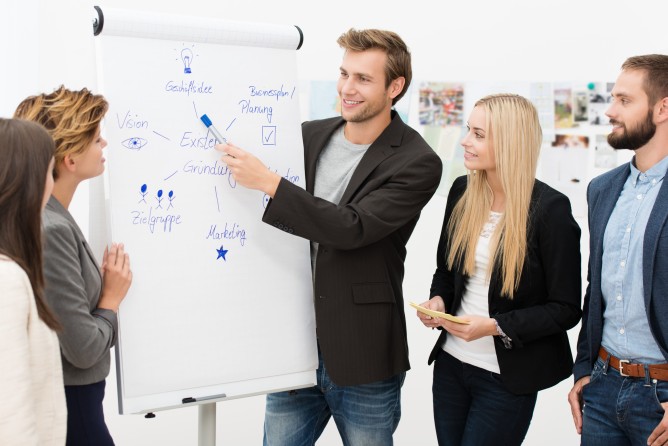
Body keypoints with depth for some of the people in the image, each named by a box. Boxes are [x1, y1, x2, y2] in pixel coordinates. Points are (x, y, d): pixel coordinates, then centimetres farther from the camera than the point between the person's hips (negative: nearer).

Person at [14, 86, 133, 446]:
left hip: (63, 394, 9)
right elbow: (84, 349, -23)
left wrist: (101, 285, -2)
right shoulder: (50, 230, -25)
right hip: (68, 403, -9)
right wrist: (112, 299, -8)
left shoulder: (47, 217, 2)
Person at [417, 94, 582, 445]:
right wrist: (438, 300, -5)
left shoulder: (550, 209, -15)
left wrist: (496, 326, -22)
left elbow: (566, 309, -12)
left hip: (507, 378, -5)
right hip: (450, 363, 6)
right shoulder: (462, 191, 1)